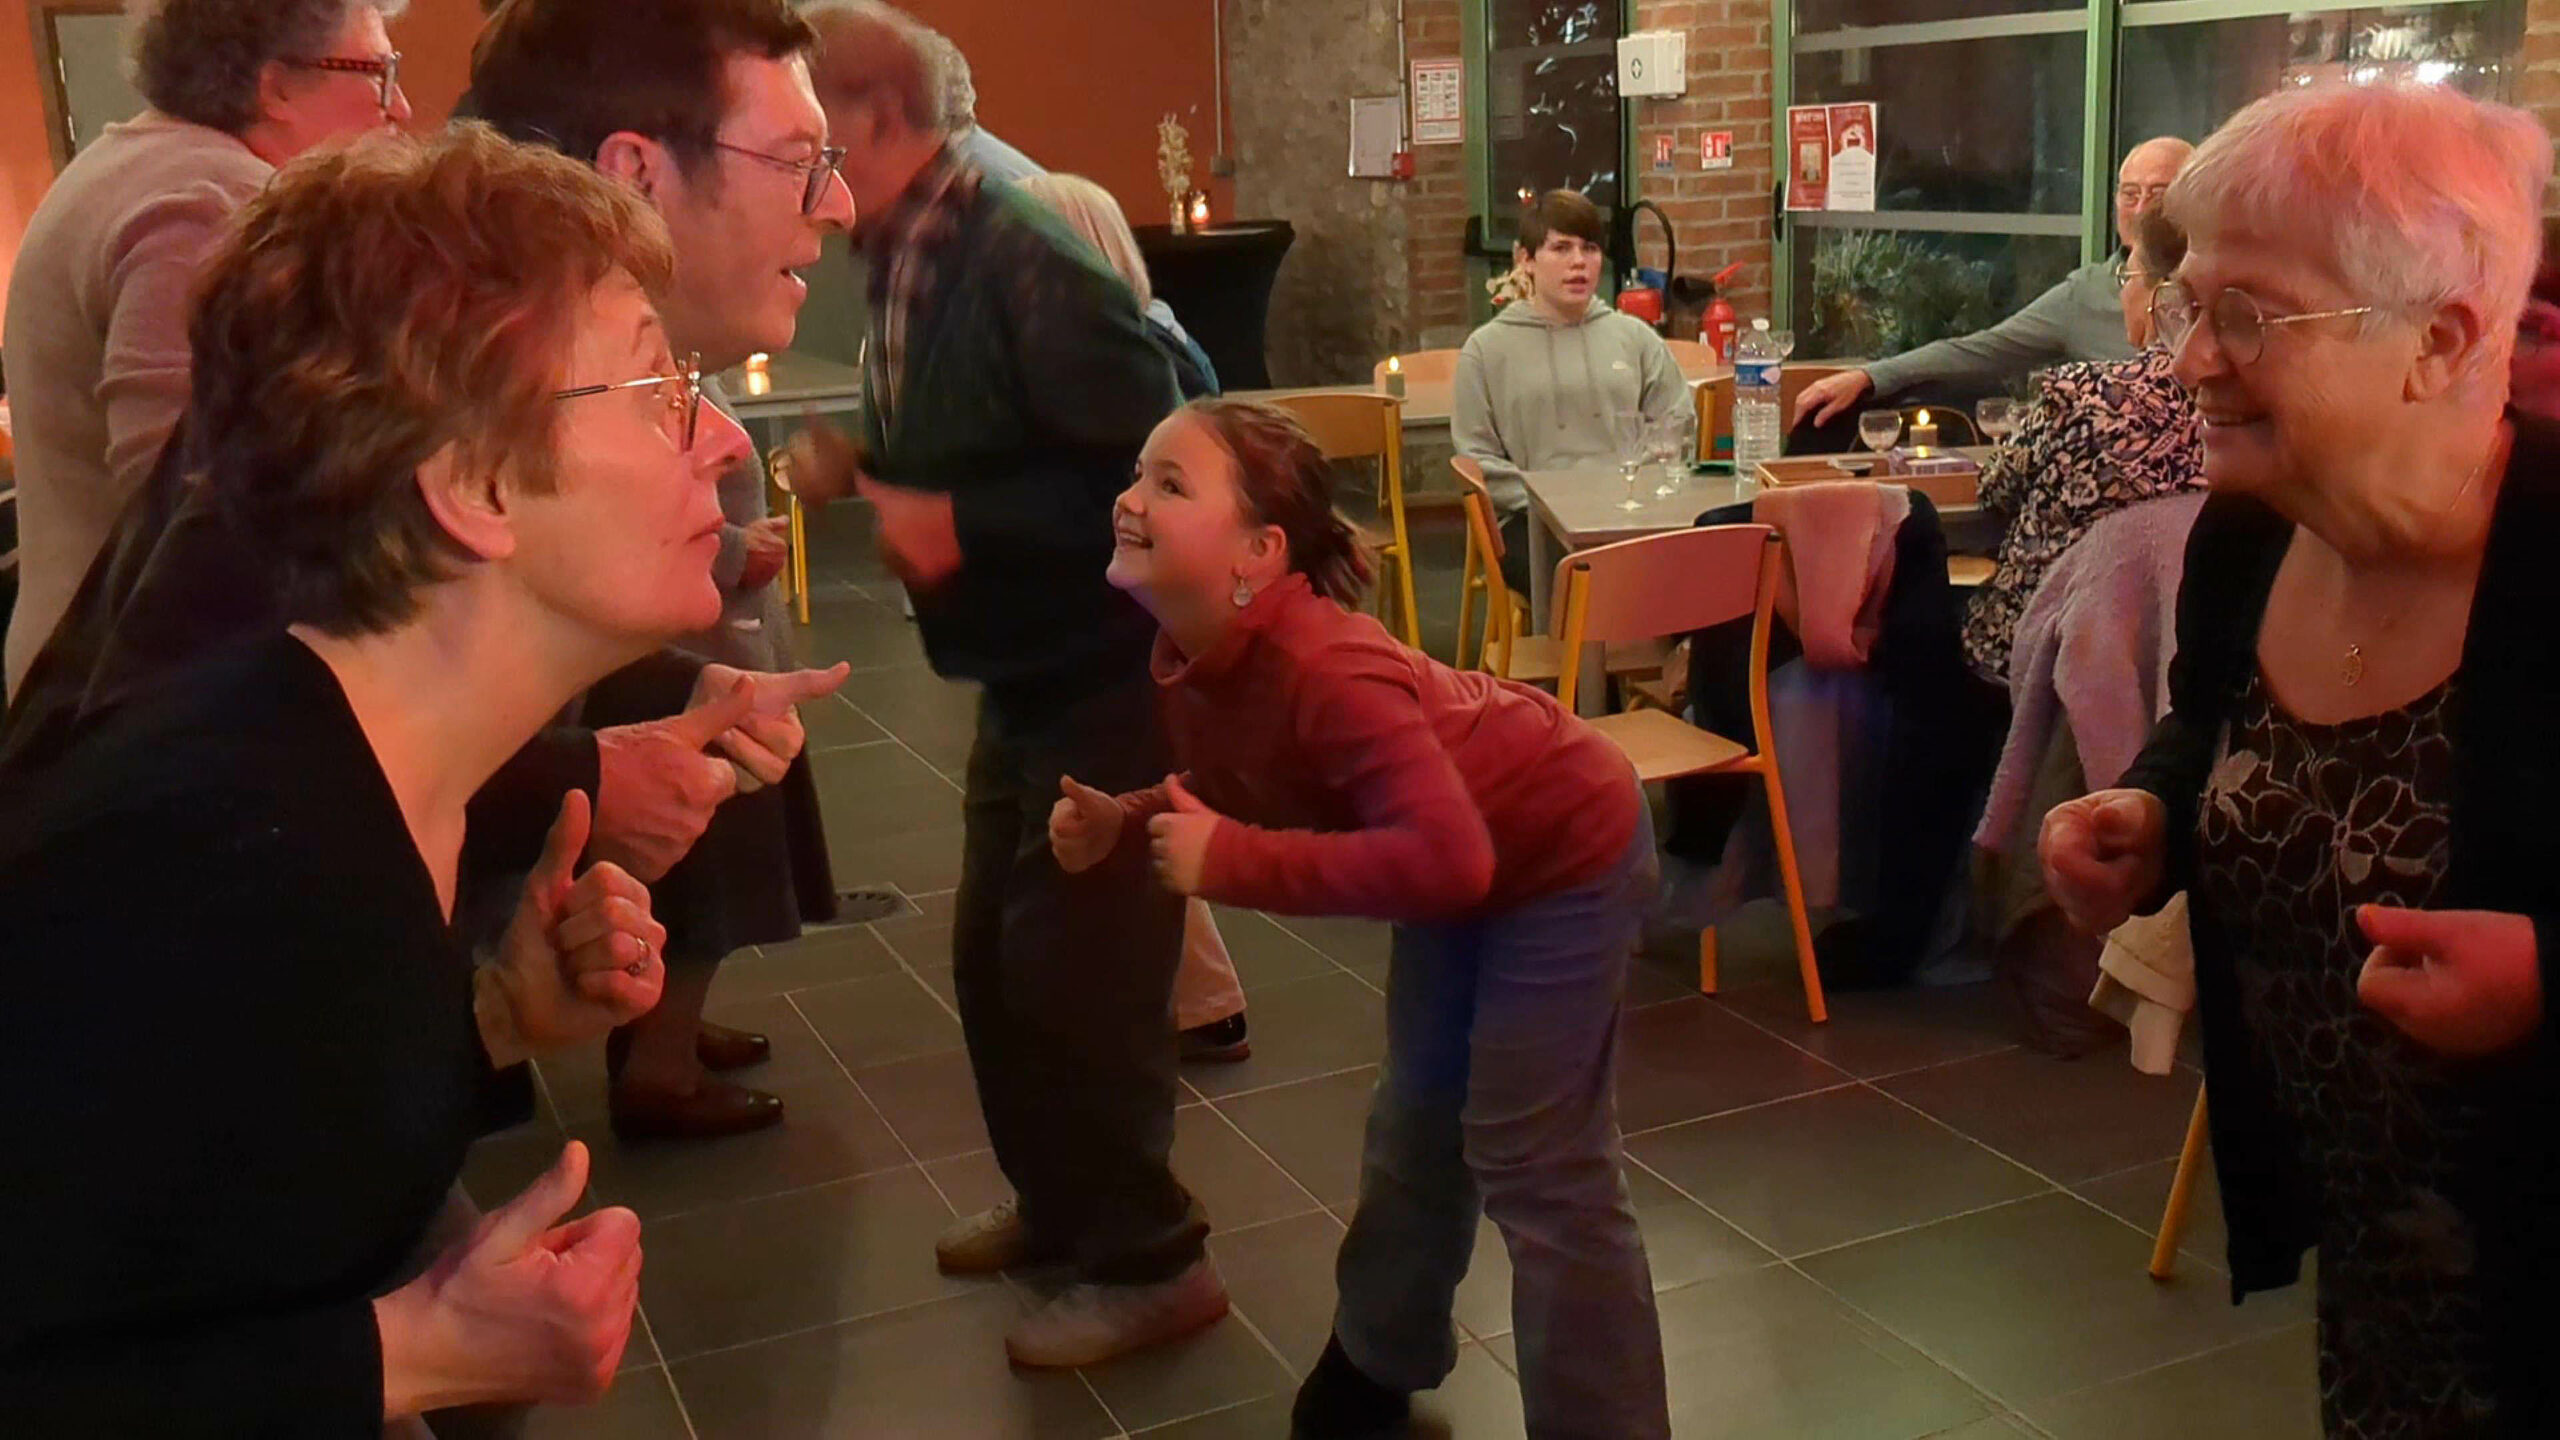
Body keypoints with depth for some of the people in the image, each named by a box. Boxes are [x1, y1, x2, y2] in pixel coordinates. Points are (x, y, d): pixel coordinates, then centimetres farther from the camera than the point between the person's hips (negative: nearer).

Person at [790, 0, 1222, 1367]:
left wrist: (960, 525, -25)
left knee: (1077, 965, -2)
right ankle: (1057, 1198, 36)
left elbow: (1142, 470, -26)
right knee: (993, 954, 16)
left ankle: (1150, 1260, 16)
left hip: (1113, 668, -9)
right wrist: (864, 465, 0)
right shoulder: (907, 260, 4)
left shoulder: (1022, 262, -24)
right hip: (1025, 667, 9)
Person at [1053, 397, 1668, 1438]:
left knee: (1532, 1164, -4)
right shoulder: (1191, 657, -12)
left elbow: (1446, 860, -47)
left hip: (1564, 852, -9)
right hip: (1466, 848, 9)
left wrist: (1233, 864, -42)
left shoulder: (1322, 668, -39)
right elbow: (1236, 801, 4)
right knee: (1416, 1123, 21)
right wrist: (1122, 826, -14)